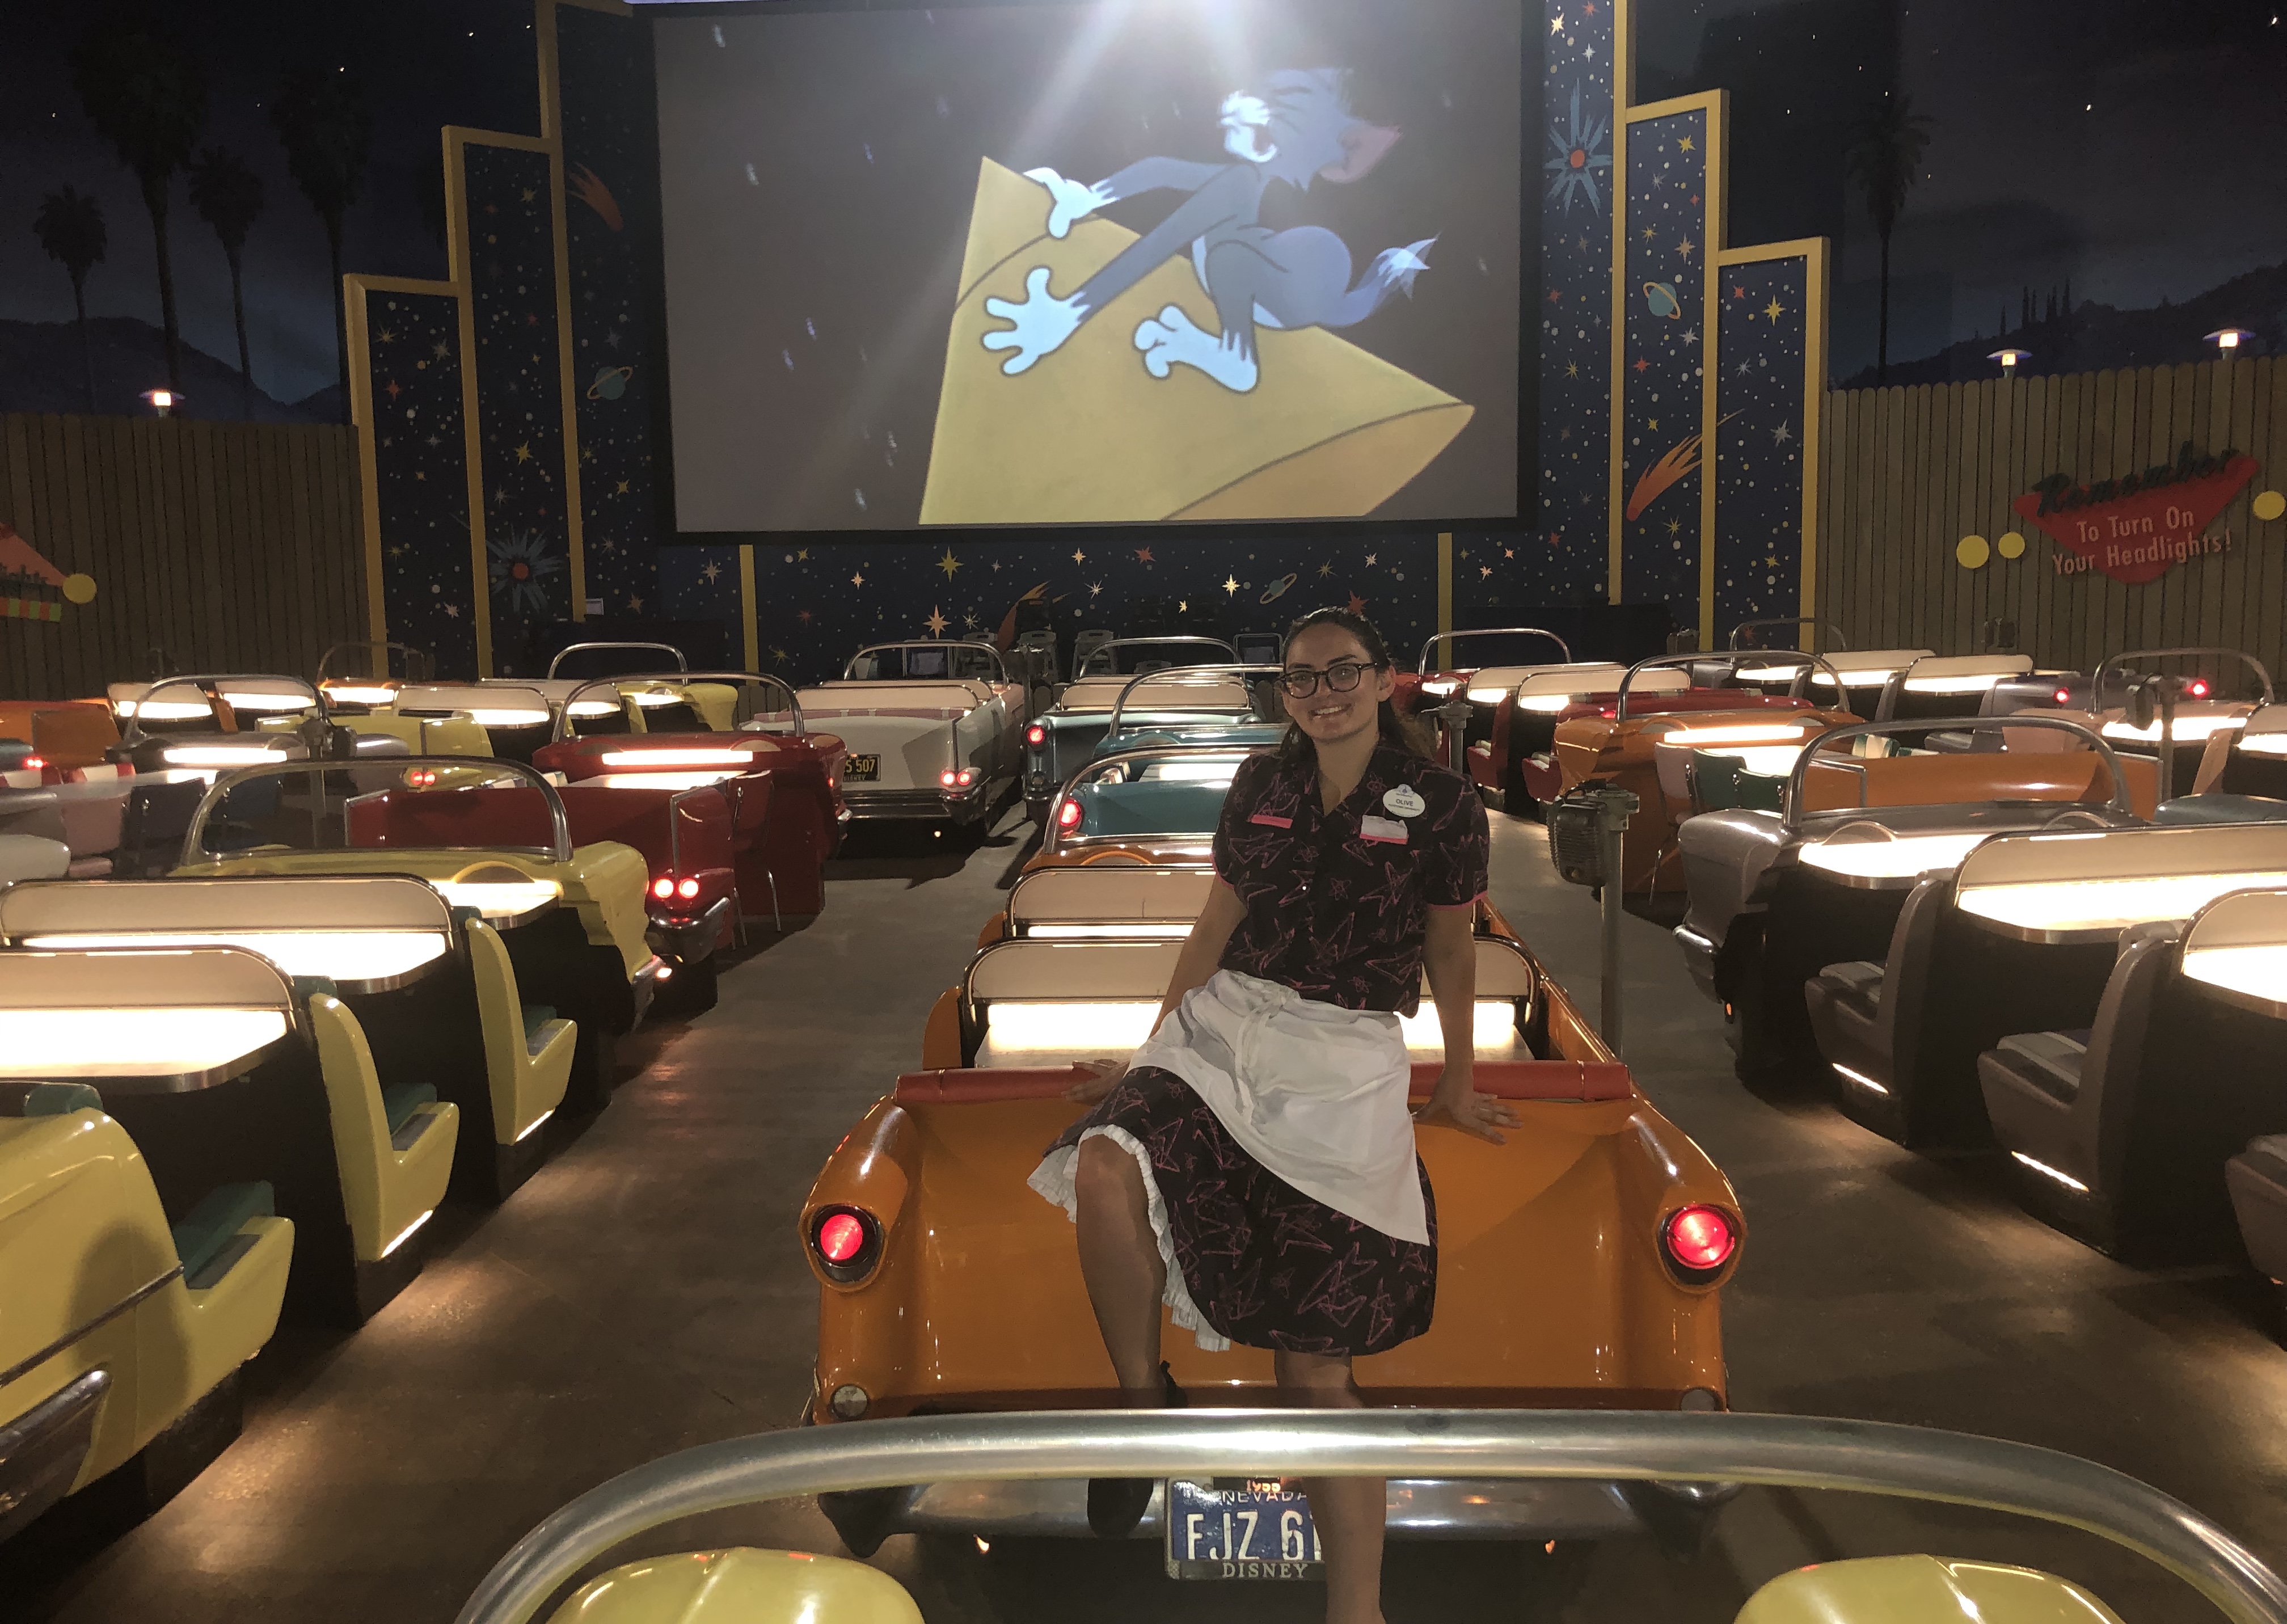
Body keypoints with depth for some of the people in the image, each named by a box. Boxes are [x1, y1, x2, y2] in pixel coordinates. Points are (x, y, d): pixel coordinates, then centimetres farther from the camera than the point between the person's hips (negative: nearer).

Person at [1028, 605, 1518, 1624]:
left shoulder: (1441, 806, 0)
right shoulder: (1261, 787, 9)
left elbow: (1450, 954, 10)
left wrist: (1457, 1086, 18)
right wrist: (1151, 1047, 18)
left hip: (1346, 1070, -3)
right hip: (1221, 1029, 3)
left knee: (1314, 1369, -6)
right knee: (1106, 1166, -30)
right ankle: (1144, 1401, -6)